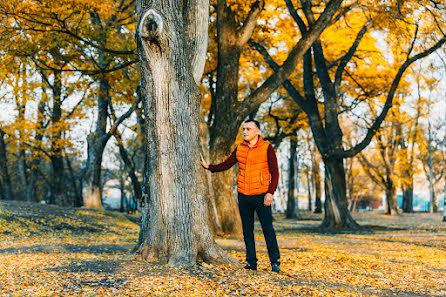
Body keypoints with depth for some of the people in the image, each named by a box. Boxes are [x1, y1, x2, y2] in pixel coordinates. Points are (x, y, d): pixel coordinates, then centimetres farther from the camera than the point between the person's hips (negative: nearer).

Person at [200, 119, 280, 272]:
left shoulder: (267, 148, -3)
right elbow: (226, 165, 13)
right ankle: (251, 262, 14)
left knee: (268, 228, -4)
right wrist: (209, 166, -1)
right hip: (243, 196, 4)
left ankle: (275, 262, 2)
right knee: (247, 231, 7)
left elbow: (274, 172, -4)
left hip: (261, 196, -4)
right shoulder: (240, 149, 10)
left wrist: (270, 193, -13)